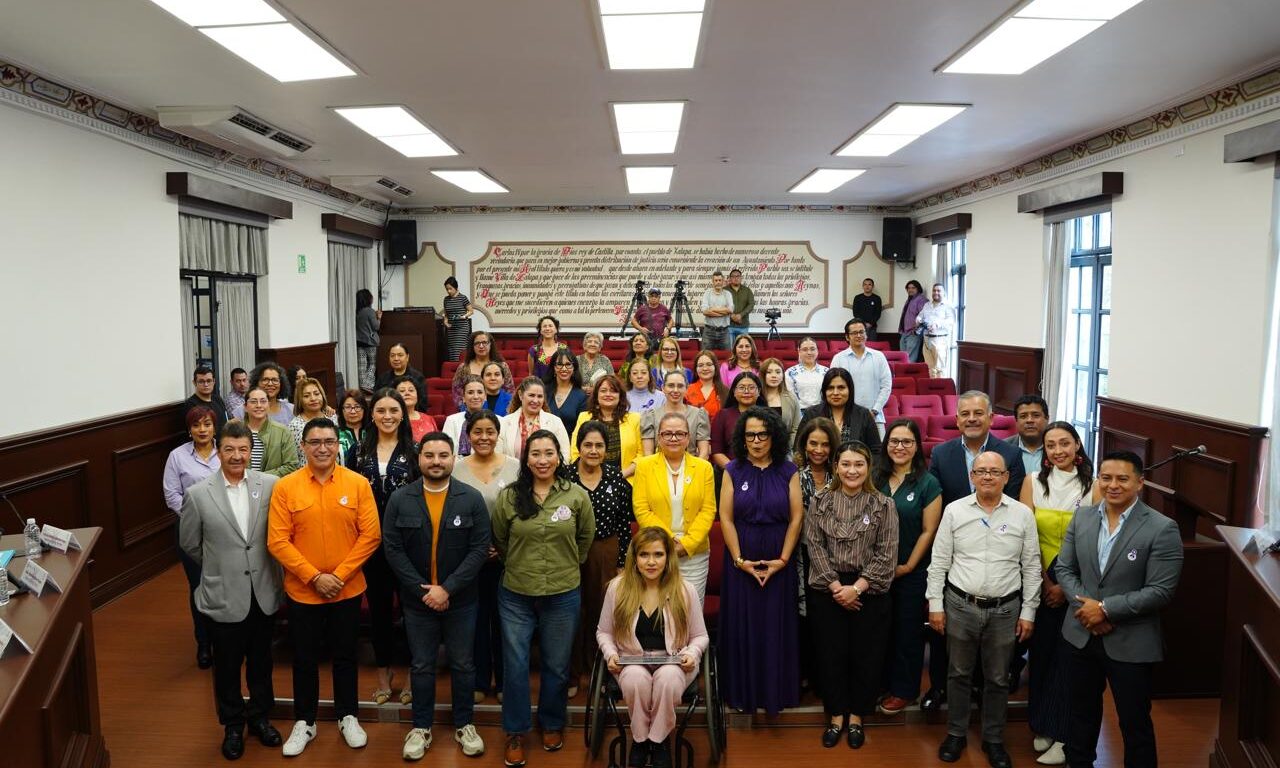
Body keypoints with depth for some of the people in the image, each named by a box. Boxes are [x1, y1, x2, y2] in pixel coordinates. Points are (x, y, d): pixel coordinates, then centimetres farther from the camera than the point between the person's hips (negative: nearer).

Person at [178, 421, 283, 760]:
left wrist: (262, 568, 5)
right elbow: (189, 544, 3)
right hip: (223, 596, -1)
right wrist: (220, 568, 10)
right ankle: (233, 724, 36)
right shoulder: (198, 494, -9)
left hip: (264, 593, 1)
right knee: (227, 666, 15)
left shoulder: (271, 486, -9)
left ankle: (259, 716, 39)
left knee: (261, 661, 18)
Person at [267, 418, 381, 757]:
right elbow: (277, 542, -10)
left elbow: (370, 535, -8)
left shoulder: (358, 483, -7)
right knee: (304, 658, 14)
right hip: (302, 591, 0)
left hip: (348, 590, 0)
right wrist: (314, 577, -16)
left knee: (345, 655, 15)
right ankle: (304, 722, 33)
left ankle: (348, 717, 33)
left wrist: (340, 575, -14)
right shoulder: (285, 487, -8)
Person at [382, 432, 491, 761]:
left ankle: (464, 725, 30)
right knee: (422, 666, 14)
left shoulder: (472, 498, -7)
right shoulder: (399, 499, -5)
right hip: (416, 599, 1)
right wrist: (422, 589, -13)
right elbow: (392, 548, -6)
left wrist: (447, 588, -16)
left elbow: (479, 548, -10)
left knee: (463, 665, 12)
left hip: (460, 600, 0)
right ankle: (421, 727, 30)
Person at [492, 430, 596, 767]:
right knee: (515, 666, 8)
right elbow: (500, 540, 8)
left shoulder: (577, 495, -7)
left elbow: (586, 536, 8)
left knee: (556, 666, 15)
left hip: (563, 595, 0)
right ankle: (516, 732, 27)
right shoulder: (508, 497, -6)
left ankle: (552, 724, 38)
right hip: (516, 595, 0)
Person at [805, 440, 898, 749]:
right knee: (830, 654, 7)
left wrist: (856, 587, -13)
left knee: (866, 655, 7)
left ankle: (856, 718, 26)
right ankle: (836, 717, 24)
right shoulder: (820, 503, 2)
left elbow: (886, 555, -6)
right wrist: (836, 586, -11)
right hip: (827, 591, 1)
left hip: (869, 592, -1)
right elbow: (815, 547, -3)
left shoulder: (884, 505, -2)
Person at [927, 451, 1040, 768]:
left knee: (997, 679, 13)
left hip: (1005, 610, 0)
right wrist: (935, 604, -2)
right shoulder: (954, 510, -3)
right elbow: (939, 561, 0)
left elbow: (1031, 567, 2)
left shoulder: (1023, 514, -2)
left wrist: (1028, 612, 0)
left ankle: (993, 739, 30)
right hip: (960, 606, 0)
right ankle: (956, 734, 29)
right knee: (959, 674, 13)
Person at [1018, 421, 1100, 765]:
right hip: (1041, 582, 2)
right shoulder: (1034, 481, -2)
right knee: (1042, 652, 11)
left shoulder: (1094, 485, -7)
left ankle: (1063, 735, 17)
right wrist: (1045, 581, -6)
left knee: (1069, 657, 5)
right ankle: (1042, 726, 26)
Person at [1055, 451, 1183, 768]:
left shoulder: (1162, 529, -15)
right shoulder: (1082, 517, 0)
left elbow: (1160, 592, -18)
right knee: (1082, 712, 22)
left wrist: (1105, 608, -19)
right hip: (1082, 635, 5)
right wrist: (1085, 606, -13)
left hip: (1131, 643, -4)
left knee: (1135, 722, 11)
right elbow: (1064, 568, 3)